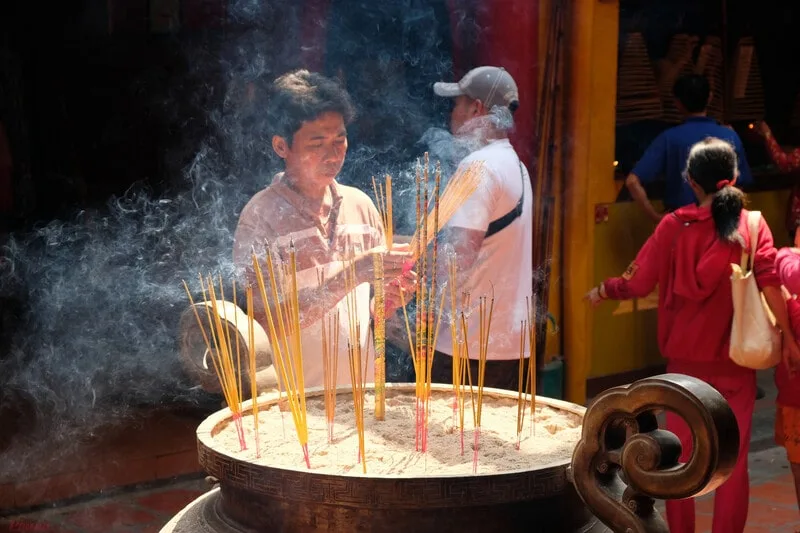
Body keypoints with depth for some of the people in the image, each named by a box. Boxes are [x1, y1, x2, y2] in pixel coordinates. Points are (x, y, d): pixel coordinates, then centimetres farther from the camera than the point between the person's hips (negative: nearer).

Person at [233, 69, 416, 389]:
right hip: (293, 396, -4)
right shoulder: (262, 215, -9)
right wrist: (351, 275, -22)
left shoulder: (360, 205, 5)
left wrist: (389, 299, -6)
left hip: (361, 387, 4)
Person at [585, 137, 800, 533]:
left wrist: (603, 291, 11)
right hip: (736, 359, 0)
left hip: (686, 357, 0)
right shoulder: (754, 224, -4)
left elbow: (638, 282, -7)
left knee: (681, 453, 12)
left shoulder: (675, 226, -5)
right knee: (734, 458, 8)